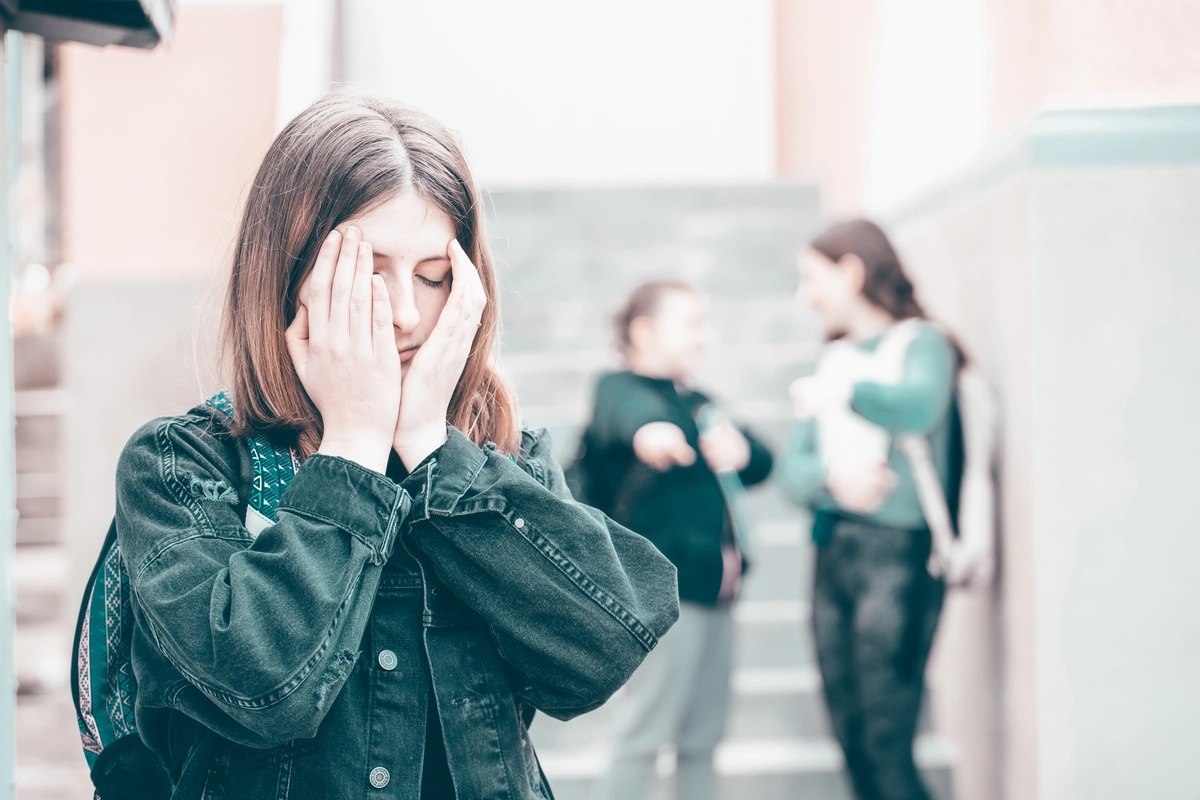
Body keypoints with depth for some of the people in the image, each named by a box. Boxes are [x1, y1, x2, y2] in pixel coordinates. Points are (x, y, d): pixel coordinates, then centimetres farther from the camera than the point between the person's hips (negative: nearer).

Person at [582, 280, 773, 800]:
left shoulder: (698, 402, 20)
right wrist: (649, 429, -55)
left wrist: (740, 451, -13)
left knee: (702, 736, 13)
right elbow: (626, 413, -30)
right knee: (646, 731, -7)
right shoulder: (622, 388, -5)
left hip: (711, 584, 8)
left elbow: (762, 462, 12)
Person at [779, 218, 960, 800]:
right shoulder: (833, 359, 18)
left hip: (898, 550, -7)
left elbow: (918, 408, -24)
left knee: (884, 744, -12)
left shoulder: (920, 343, -1)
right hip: (830, 550, 7)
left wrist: (841, 390, -10)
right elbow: (792, 469, 10)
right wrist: (832, 476, -11)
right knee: (851, 740, 7)